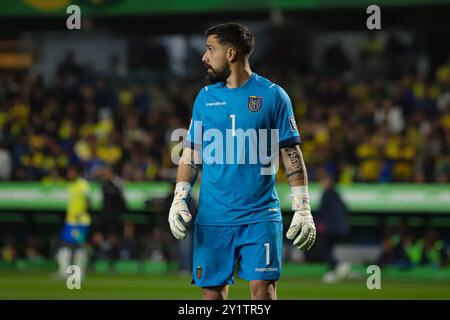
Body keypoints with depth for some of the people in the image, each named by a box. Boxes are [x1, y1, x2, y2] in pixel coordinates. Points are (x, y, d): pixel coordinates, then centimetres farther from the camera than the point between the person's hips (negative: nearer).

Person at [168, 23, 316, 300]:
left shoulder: (272, 95, 0)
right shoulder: (205, 97, 10)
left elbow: (292, 155, 1)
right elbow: (191, 154, 13)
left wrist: (302, 209, -5)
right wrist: (179, 200, 1)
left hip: (260, 216, -3)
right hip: (212, 217, 3)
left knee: (263, 288, -12)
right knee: (212, 291, 3)